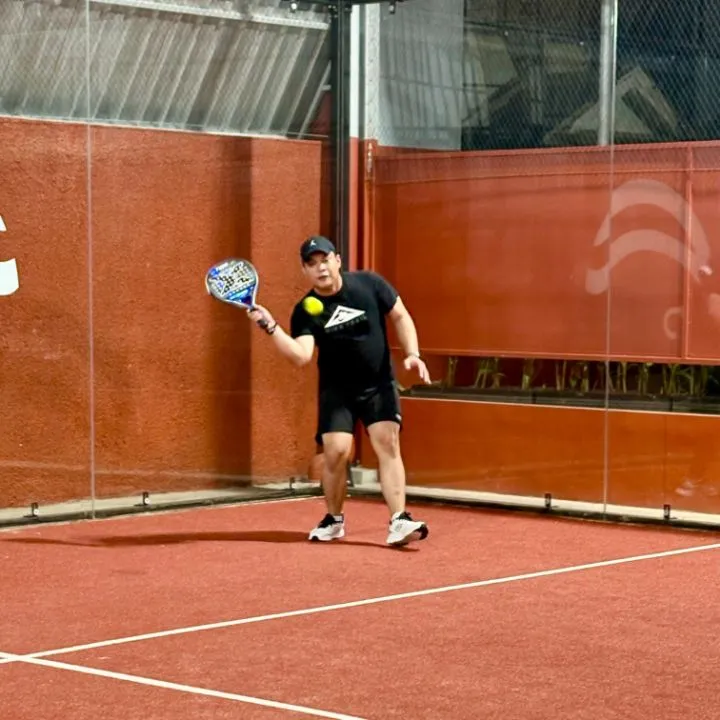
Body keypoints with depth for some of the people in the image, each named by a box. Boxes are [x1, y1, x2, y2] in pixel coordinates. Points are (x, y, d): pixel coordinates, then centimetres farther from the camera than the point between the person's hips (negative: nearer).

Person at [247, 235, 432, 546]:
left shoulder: (369, 284, -8)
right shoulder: (305, 311, -11)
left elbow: (400, 316, 2)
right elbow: (301, 356, -23)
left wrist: (412, 354, -9)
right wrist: (270, 326, -33)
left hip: (379, 383, 0)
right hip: (336, 389, 0)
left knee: (388, 443, -15)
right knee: (336, 451, -9)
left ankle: (399, 521, -17)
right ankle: (334, 520, 15)